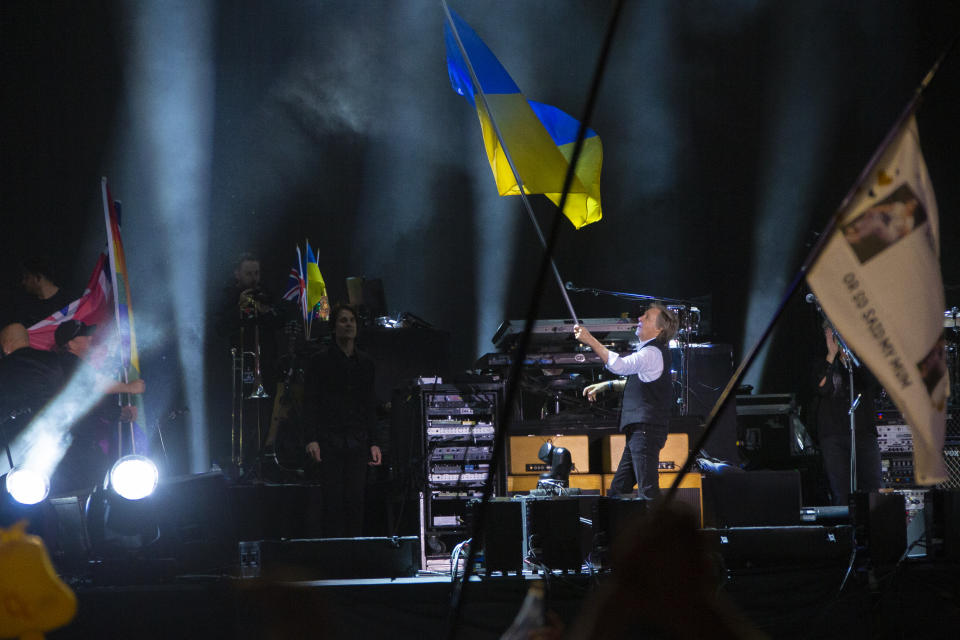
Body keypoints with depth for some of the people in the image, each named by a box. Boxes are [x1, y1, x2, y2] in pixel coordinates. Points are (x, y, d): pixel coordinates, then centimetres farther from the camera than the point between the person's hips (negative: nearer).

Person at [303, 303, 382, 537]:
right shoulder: (322, 362, 3)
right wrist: (311, 439, -12)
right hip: (330, 439, -3)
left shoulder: (365, 363, 15)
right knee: (333, 498, -6)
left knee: (356, 498, -1)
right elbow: (310, 402, -1)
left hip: (357, 442, 3)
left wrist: (373, 443, 10)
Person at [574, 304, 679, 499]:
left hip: (646, 430, -11)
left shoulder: (652, 353, -15)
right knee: (617, 489, 13)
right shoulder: (654, 351, 19)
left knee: (647, 491, -14)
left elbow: (619, 365, -30)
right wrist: (606, 385, 23)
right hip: (639, 430, 11)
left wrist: (590, 340, -26)